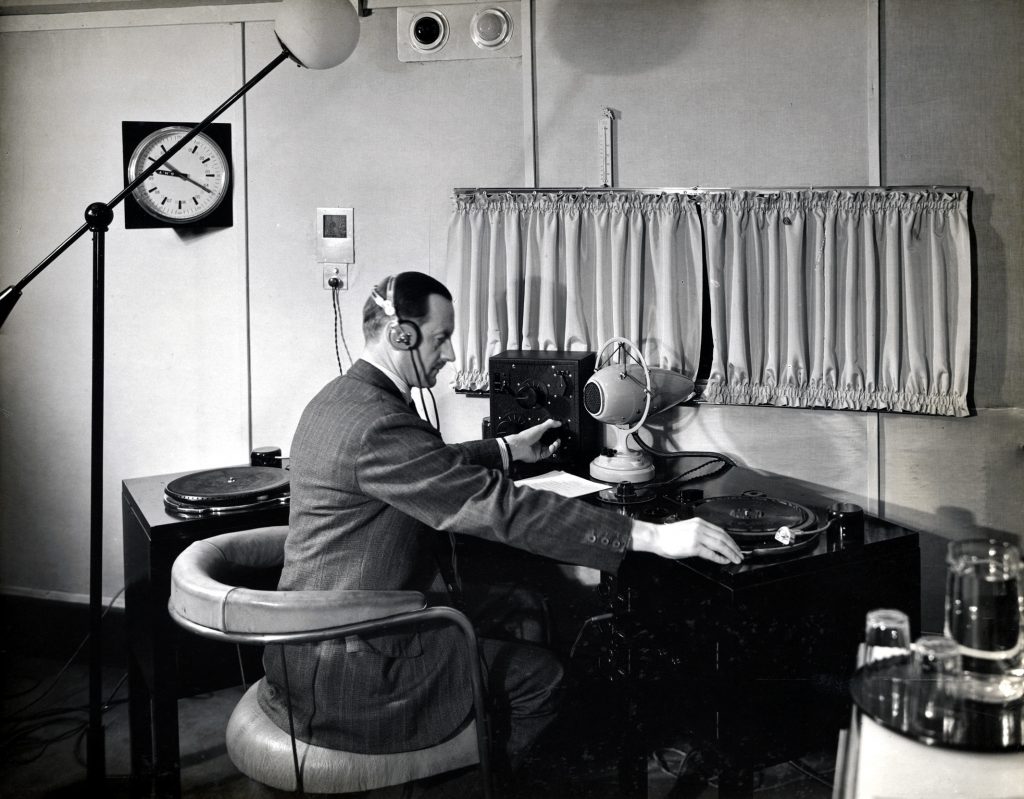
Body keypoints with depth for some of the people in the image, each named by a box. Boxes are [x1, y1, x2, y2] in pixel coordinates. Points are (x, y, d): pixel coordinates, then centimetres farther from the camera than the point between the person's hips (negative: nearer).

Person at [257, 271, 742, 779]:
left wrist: (507, 450, 27)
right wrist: (653, 537, -28)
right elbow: (504, 509, -30)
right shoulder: (379, 425, -26)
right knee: (540, 675, 3)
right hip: (350, 675, -10)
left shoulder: (339, 399, 6)